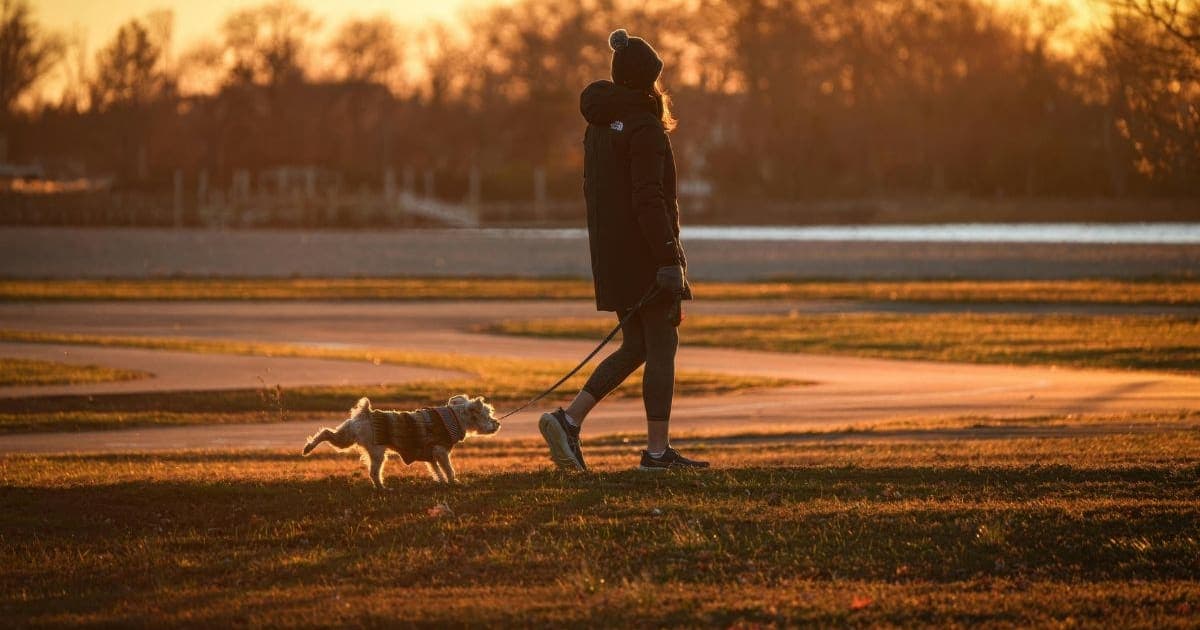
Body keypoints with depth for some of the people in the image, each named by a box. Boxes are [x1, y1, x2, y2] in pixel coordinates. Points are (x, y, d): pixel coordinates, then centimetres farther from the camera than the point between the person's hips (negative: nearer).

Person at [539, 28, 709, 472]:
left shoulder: (598, 126, 12)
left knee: (635, 347, 14)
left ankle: (568, 419, 2)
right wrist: (669, 259, -21)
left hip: (611, 253, 9)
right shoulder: (643, 128, -15)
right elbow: (648, 199, -21)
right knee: (662, 347, -1)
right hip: (646, 253, -9)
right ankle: (657, 450, 0)